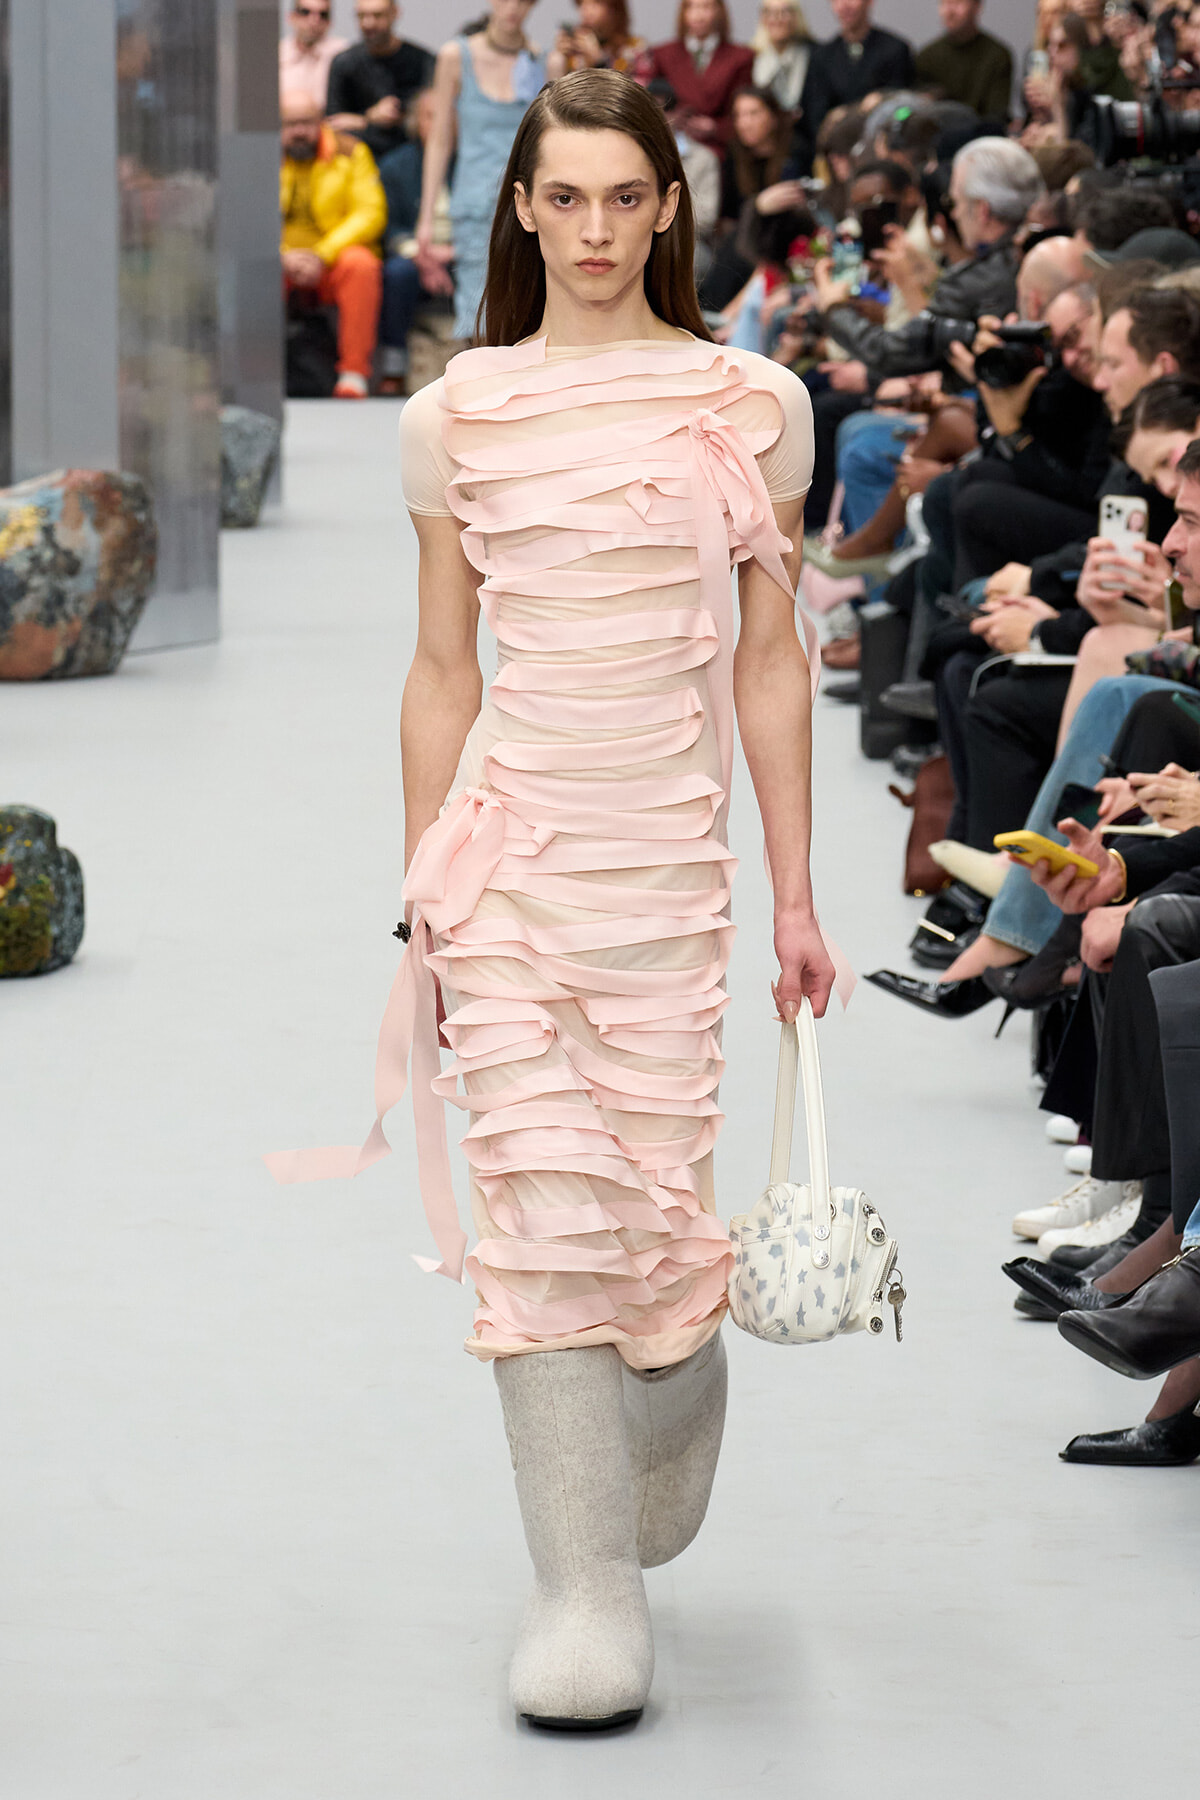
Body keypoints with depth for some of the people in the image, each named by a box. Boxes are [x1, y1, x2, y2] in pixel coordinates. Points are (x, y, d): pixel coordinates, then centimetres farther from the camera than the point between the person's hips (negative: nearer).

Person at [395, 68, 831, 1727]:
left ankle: (683, 1388, 37)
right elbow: (443, 669, 9)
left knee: (654, 1201, 2)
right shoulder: (459, 415, 5)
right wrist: (421, 903, 9)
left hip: (668, 857, 0)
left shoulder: (748, 405, 4)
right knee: (542, 1195, -7)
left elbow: (770, 661, 5)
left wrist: (795, 896, 3)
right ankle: (586, 1594, -2)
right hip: (508, 843, 0)